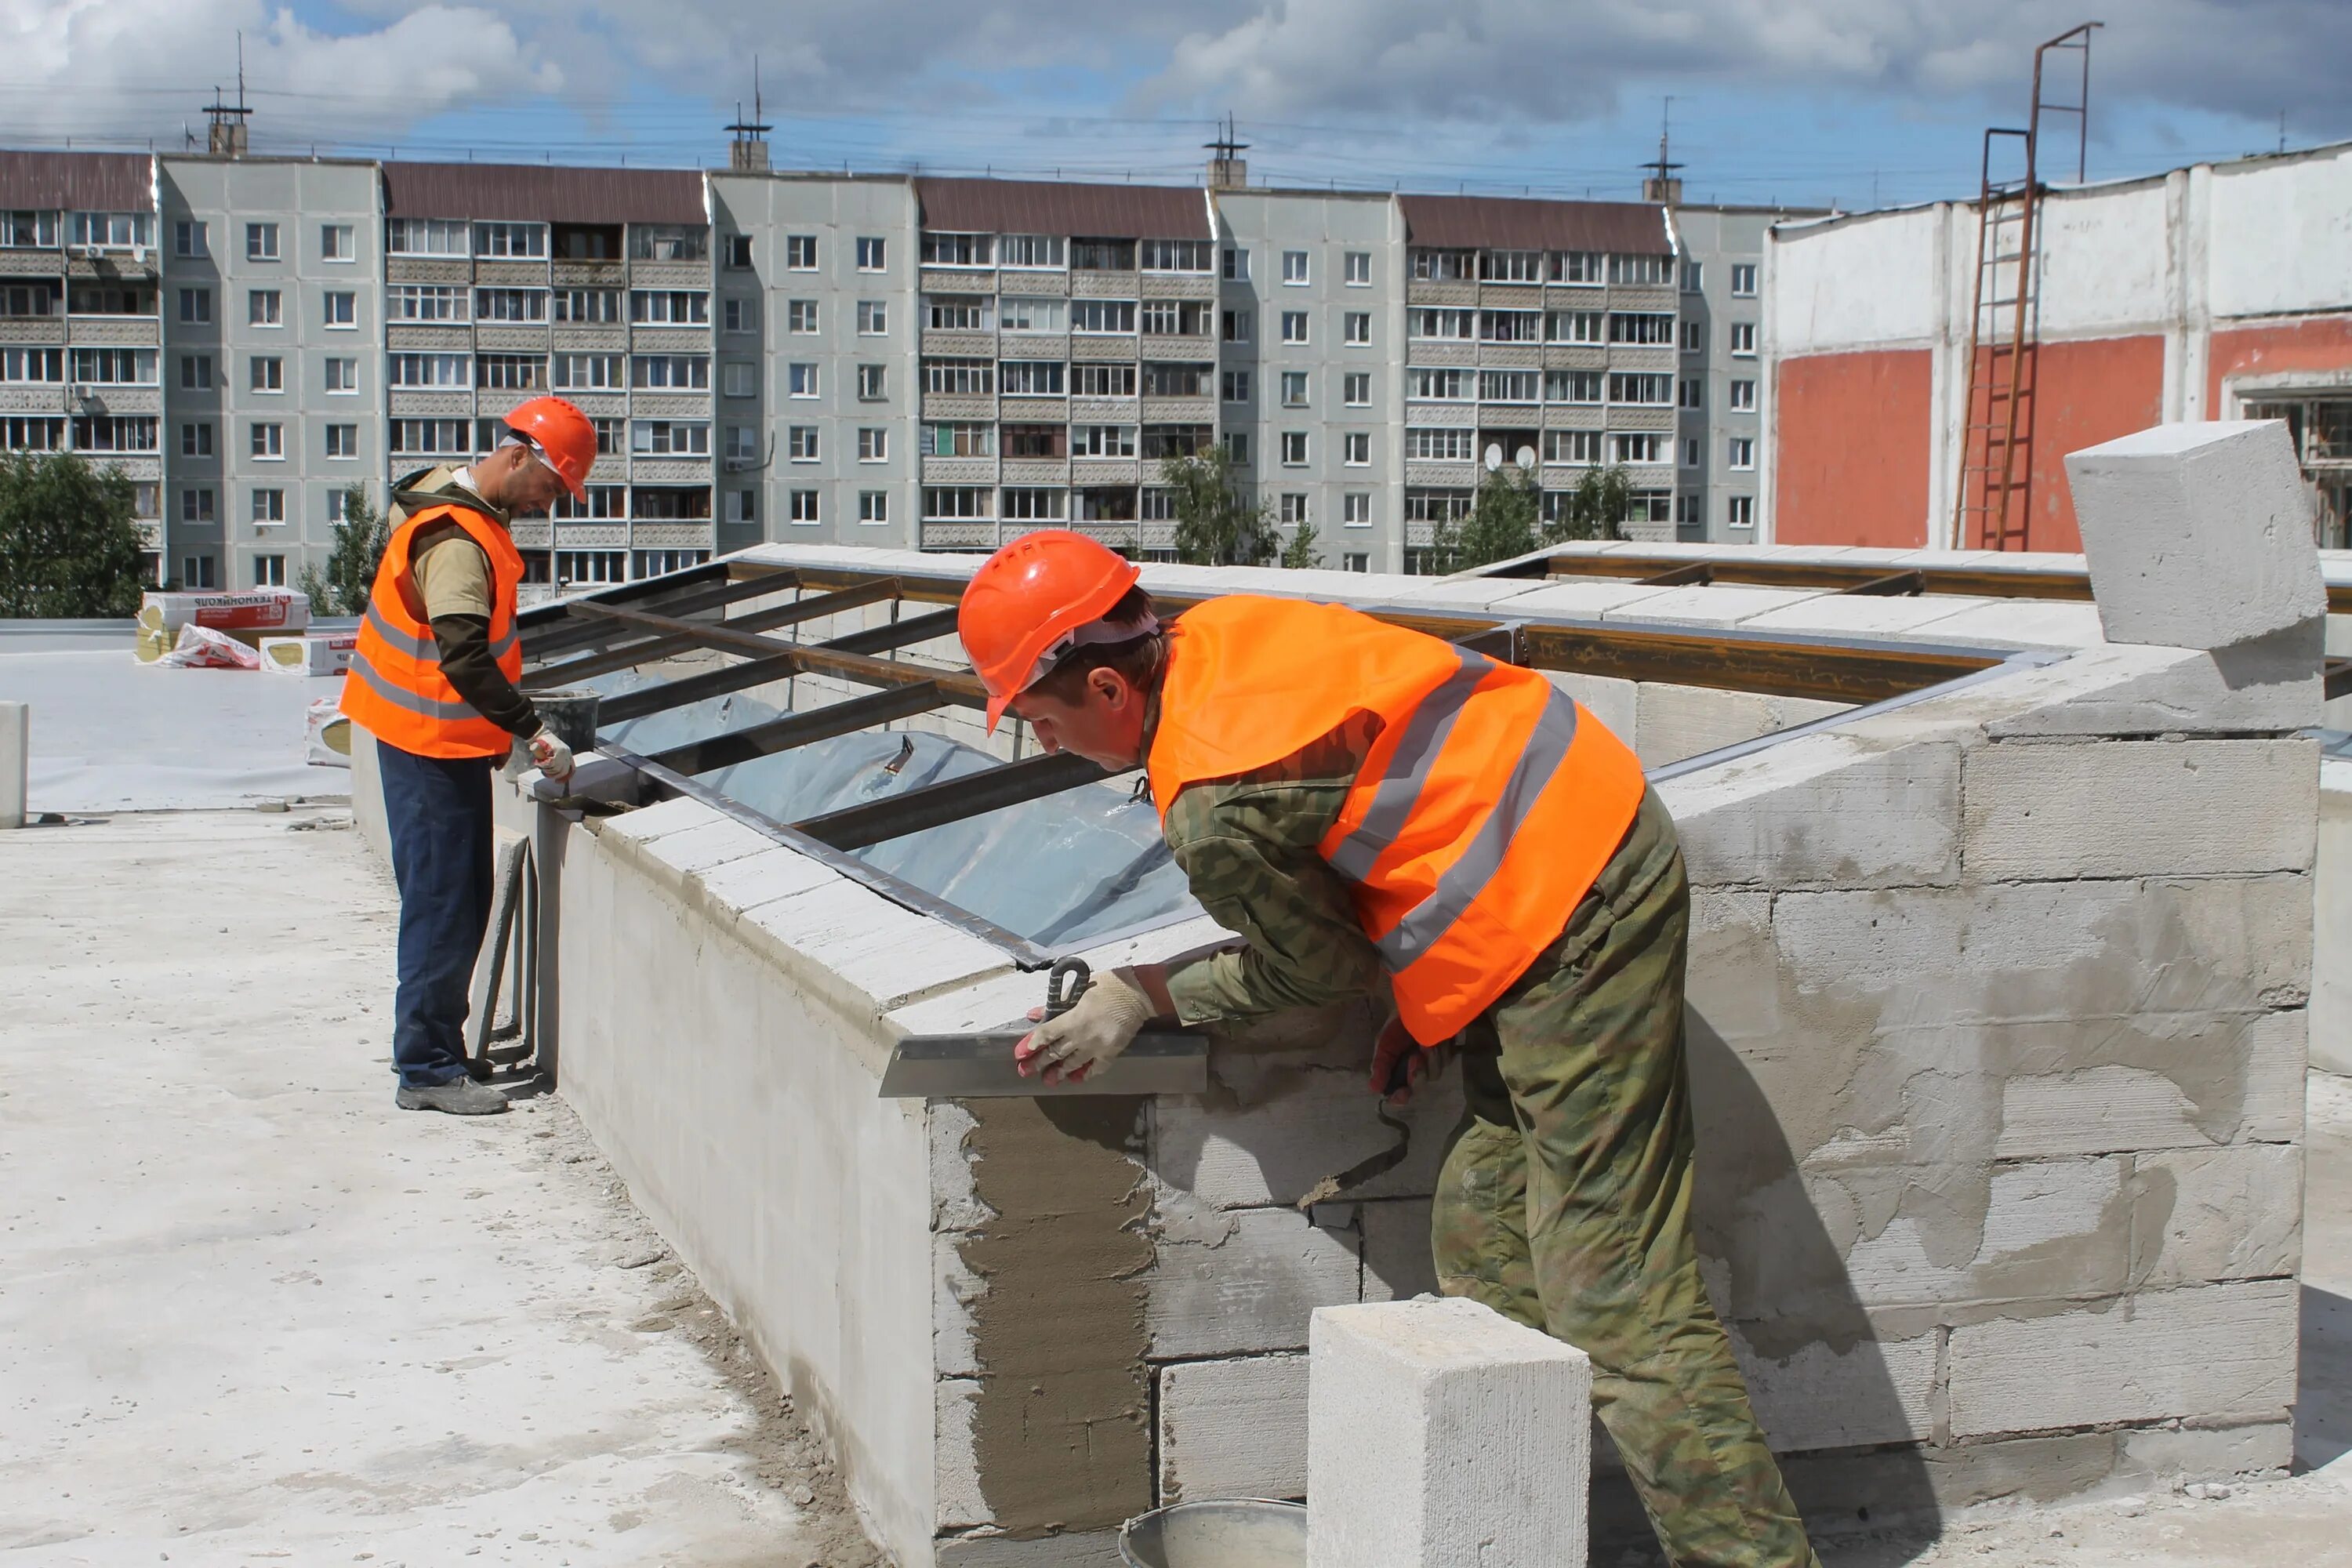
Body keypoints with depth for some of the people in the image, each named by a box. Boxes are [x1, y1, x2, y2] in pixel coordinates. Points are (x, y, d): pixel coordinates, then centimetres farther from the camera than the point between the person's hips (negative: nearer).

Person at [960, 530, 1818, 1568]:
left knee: (1616, 1296, -7)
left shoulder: (1214, 809, -21)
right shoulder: (1221, 629, 5)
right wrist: (1424, 1005, 16)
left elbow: (1314, 968, -4)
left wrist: (1140, 1000, 7)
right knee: (1481, 1236, 12)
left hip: (1568, 924, -10)